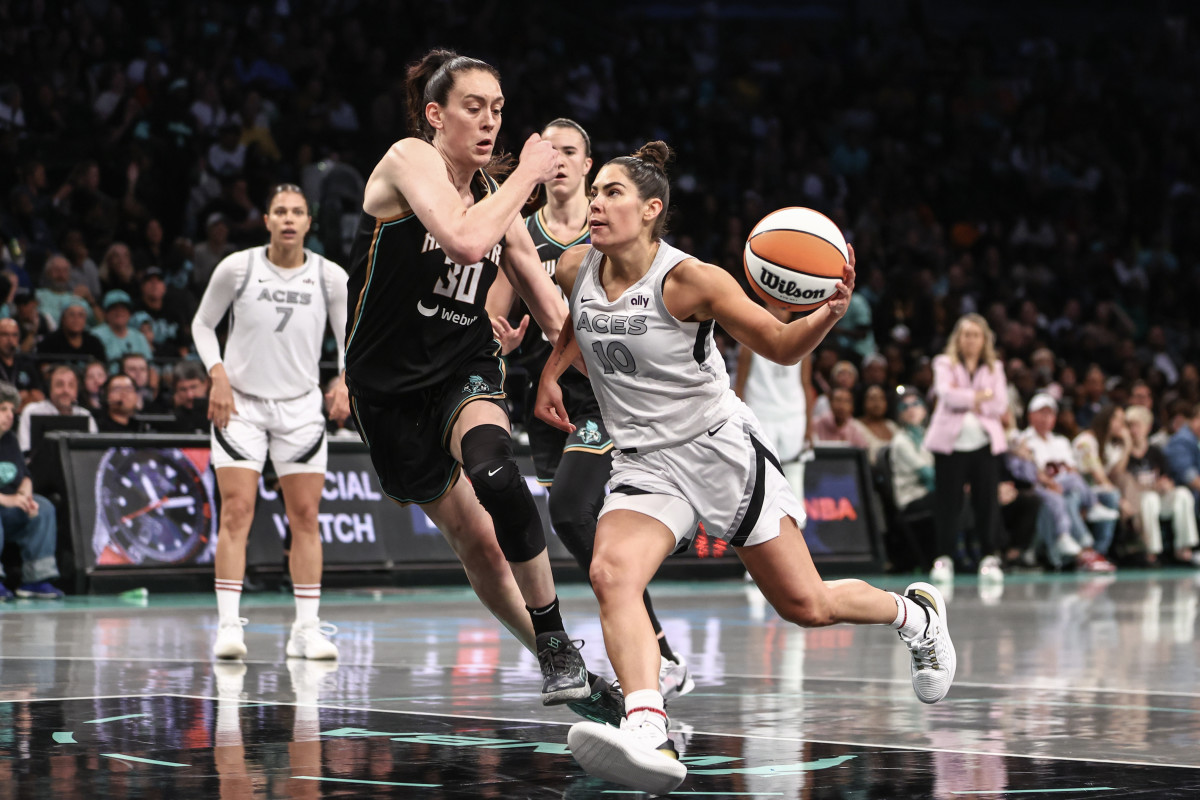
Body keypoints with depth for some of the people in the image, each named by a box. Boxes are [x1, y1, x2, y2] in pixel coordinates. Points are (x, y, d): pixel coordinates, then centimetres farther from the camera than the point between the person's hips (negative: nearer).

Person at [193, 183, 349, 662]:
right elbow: (202, 324, 6)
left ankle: (307, 629, 7)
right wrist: (218, 376, -8)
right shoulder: (236, 268, -5)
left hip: (301, 407, 2)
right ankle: (228, 626, -10)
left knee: (305, 517, 1)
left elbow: (351, 339, 5)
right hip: (240, 405, -2)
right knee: (236, 513, -10)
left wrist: (345, 383, -14)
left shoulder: (331, 277, -2)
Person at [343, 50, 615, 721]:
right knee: (476, 542, 2)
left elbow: (553, 314, 10)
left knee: (493, 468, -32)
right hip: (390, 384, -2)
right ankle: (561, 668, 20)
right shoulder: (410, 161, -12)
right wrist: (528, 176, -20)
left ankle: (558, 645, -25)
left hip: (467, 371, 2)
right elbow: (464, 241, -31)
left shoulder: (499, 199, 4)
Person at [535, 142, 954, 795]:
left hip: (721, 449, -4)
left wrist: (832, 310, -27)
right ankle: (649, 738, -43)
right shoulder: (575, 269, -2)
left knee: (806, 605, 4)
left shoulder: (689, 280, -17)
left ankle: (916, 615, 36)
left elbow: (782, 347, -9)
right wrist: (550, 374, 14)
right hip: (644, 464, 4)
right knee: (611, 574, -28)